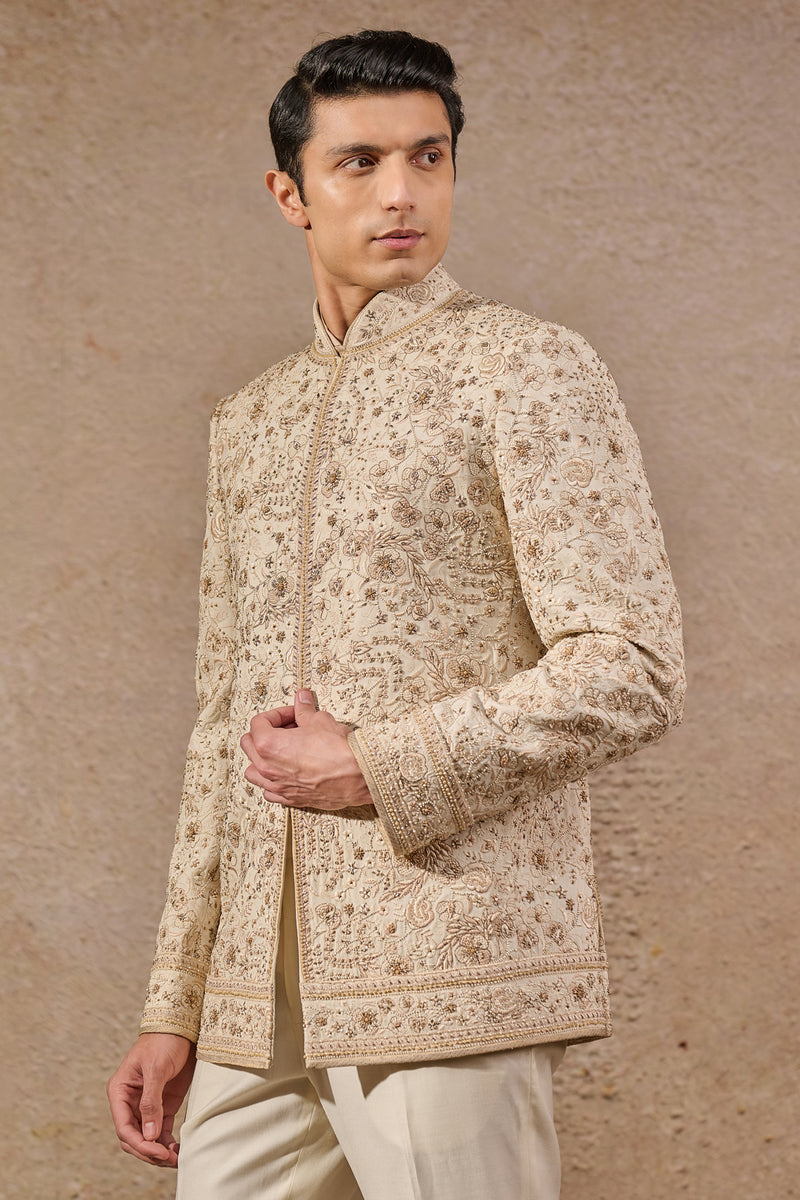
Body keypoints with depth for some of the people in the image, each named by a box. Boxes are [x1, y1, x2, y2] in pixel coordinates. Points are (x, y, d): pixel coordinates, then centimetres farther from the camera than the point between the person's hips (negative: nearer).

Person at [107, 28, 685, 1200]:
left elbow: (633, 671, -10)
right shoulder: (250, 424, 18)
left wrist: (377, 770, -12)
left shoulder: (527, 370, -1)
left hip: (447, 972, -6)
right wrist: (175, 1005, 15)